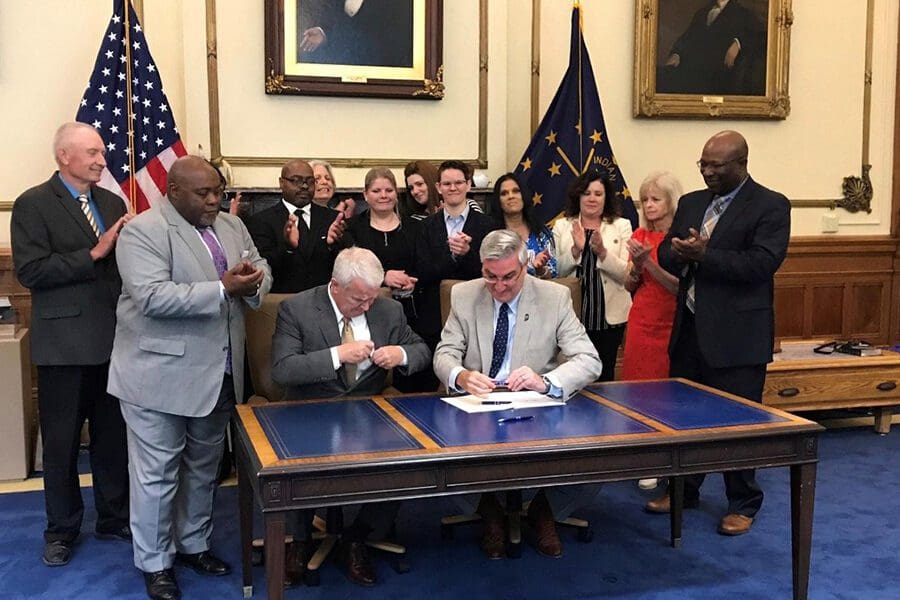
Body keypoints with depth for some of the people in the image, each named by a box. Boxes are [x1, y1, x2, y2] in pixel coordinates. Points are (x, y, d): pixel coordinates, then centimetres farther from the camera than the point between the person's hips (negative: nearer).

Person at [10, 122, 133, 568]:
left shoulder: (113, 203, 11)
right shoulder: (33, 204, -6)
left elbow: (124, 263, 10)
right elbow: (30, 270, -16)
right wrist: (92, 255, -19)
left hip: (114, 338, 5)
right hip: (64, 341, -4)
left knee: (114, 434, 12)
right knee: (61, 441, 9)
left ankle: (114, 517, 28)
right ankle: (62, 528, 25)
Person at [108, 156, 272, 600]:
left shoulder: (232, 226, 10)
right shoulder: (143, 231, -14)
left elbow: (260, 270, 12)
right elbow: (152, 297, -24)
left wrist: (254, 281, -13)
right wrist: (222, 288, -28)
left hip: (218, 373, 7)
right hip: (159, 375, -7)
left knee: (204, 467, 18)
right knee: (157, 472, 5)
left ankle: (194, 543, 35)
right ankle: (155, 563, 19)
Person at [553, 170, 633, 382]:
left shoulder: (622, 226, 5)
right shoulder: (562, 226, 6)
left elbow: (627, 274, -4)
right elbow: (555, 272, -1)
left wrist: (602, 252, -18)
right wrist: (576, 250, -16)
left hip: (609, 315, 0)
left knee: (604, 373, 6)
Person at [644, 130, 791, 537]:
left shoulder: (770, 206, -7)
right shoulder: (690, 203, 13)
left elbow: (763, 262, -19)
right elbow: (665, 256, 10)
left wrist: (704, 255, -22)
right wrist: (679, 252, -14)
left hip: (736, 335, -6)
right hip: (689, 330, 6)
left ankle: (743, 504, 20)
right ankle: (684, 490, 31)